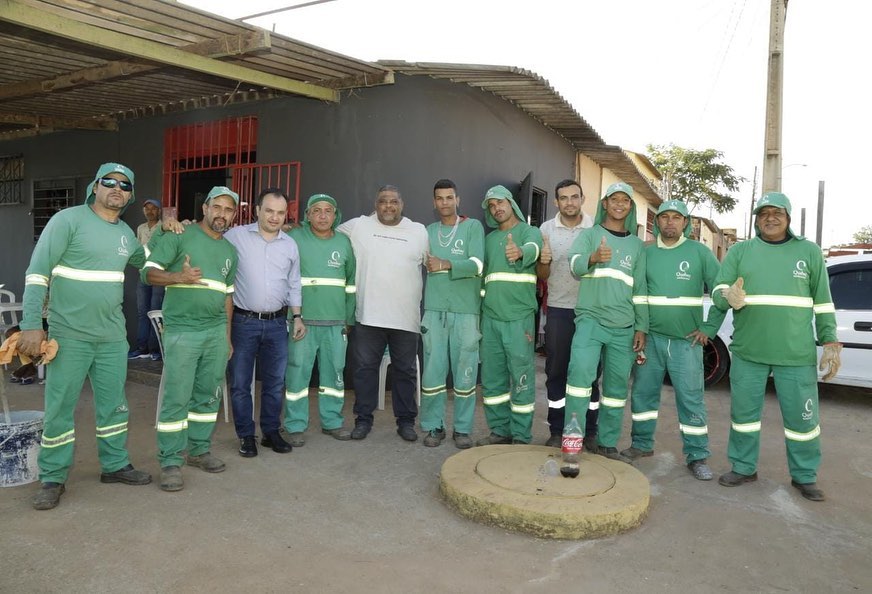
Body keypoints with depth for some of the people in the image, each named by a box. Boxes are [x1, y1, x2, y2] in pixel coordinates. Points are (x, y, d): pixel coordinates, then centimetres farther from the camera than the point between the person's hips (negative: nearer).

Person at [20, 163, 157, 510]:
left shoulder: (126, 233, 9)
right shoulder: (68, 220, -9)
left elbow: (145, 261, 30)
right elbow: (37, 272, -12)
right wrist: (31, 325, -18)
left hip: (113, 336, 6)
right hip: (70, 334, -5)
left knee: (114, 404, 14)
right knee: (59, 407, 4)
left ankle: (115, 465, 29)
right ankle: (53, 478, 18)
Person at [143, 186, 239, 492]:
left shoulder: (230, 251, 16)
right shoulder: (180, 236, -2)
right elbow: (149, 272, -7)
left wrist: (228, 337, 17)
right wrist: (178, 277, -27)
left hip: (216, 332, 6)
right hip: (182, 330, -5)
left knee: (208, 395, 11)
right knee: (176, 398, -5)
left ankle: (199, 450, 24)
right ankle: (170, 462, 5)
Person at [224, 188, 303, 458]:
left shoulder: (290, 245, 8)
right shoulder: (236, 236, -4)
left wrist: (297, 316, 9)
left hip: (277, 323, 3)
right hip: (243, 322, -3)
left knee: (275, 382, 10)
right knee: (241, 382, 5)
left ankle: (271, 432, 24)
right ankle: (246, 436, 19)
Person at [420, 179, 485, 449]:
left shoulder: (473, 227, 3)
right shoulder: (428, 231, 15)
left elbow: (477, 265, -9)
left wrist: (445, 264, -16)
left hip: (466, 311, -3)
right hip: (434, 310, 3)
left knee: (465, 372, 1)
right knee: (432, 371, 2)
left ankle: (462, 428, 11)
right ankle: (433, 426, 13)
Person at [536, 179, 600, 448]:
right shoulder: (546, 229, 3)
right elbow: (542, 276, 7)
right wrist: (543, 261, -15)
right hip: (558, 310, 1)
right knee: (556, 372, 5)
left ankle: (590, 431, 17)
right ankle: (557, 430, 15)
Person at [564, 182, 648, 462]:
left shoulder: (637, 244, 16)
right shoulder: (590, 234, 6)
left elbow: (640, 289, 16)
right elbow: (575, 264, -14)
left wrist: (641, 328, 9)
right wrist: (594, 257, -37)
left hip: (623, 327, 4)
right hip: (591, 319, -4)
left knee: (617, 386, 6)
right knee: (580, 372, -23)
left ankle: (607, 444, 18)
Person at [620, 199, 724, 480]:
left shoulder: (699, 252, 0)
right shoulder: (646, 253, 6)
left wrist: (709, 328, -4)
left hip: (687, 341, -2)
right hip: (651, 338, 3)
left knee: (691, 399, -1)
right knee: (643, 392, 9)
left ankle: (697, 457, 10)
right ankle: (642, 444, 24)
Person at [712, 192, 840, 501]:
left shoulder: (809, 251, 7)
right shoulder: (739, 251, 7)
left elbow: (823, 302, 8)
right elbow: (717, 292, -1)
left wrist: (830, 342, 2)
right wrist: (729, 297, -25)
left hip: (796, 354, -1)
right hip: (747, 351, 1)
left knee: (802, 417, 5)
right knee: (743, 412, 9)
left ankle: (805, 476, 23)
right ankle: (743, 468, 25)